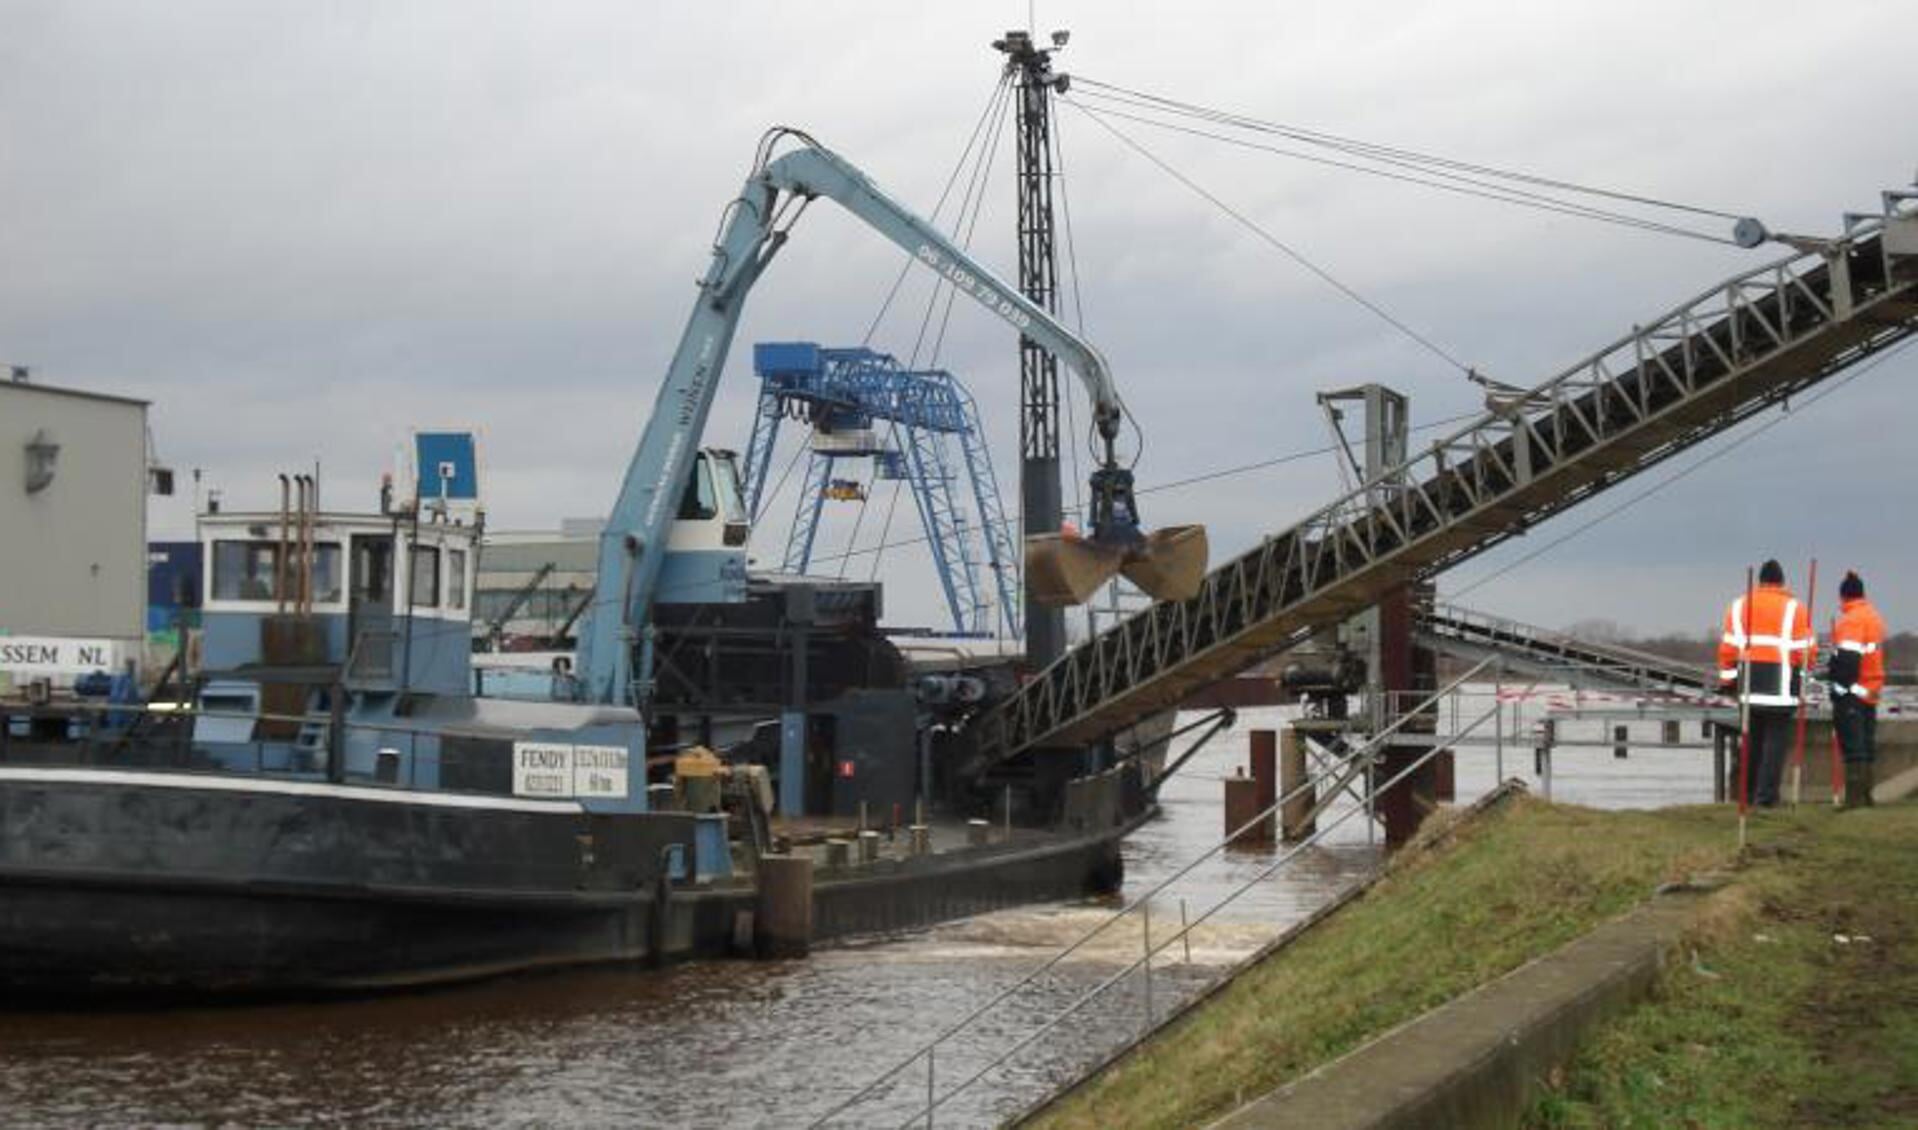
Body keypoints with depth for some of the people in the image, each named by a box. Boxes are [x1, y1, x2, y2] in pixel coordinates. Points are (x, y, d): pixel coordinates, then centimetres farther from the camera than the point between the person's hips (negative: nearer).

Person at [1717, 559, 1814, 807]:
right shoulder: (1794, 608, -2)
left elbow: (1728, 647, 6)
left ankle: (1748, 791, 20)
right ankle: (1766, 794, -3)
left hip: (1750, 684, 4)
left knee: (1752, 738, 15)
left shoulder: (1739, 606, 8)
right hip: (1781, 686, -4)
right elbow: (1804, 650, -5)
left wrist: (1727, 679, 12)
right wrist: (1804, 678, 9)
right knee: (1775, 740, 0)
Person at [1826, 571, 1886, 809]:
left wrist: (1841, 687, -19)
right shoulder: (1874, 617, 14)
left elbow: (1847, 659, -23)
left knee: (1853, 747, -8)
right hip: (1872, 691, 9)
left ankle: (1855, 796, -11)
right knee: (1867, 746, 14)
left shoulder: (1851, 620, -16)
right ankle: (1866, 794, 19)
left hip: (1852, 693, -9)